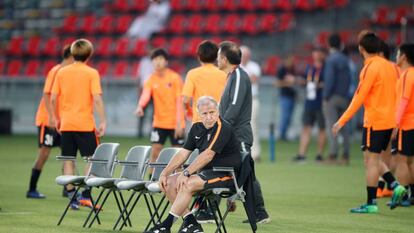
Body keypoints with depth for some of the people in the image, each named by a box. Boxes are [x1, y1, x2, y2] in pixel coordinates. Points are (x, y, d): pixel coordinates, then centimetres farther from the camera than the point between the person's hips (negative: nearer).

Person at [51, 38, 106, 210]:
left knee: (68, 160, 8)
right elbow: (97, 99, -13)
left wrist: (56, 118, 16)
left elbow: (53, 98, 5)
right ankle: (86, 194, -5)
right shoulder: (91, 73, -6)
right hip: (85, 124, -4)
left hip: (66, 124, 4)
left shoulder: (62, 72, 5)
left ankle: (71, 196, 8)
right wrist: (103, 121, -9)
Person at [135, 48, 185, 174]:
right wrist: (140, 106, -38)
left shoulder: (175, 78, -6)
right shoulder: (151, 80, 1)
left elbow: (179, 101, -7)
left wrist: (179, 122, -14)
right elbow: (145, 95, -16)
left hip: (175, 124, -2)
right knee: (154, 153, -2)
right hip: (159, 123, 2)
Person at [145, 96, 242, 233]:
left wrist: (186, 173, -29)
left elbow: (208, 155, -25)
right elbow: (184, 153, 9)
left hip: (226, 175, -9)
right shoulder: (197, 128, 9)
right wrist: (165, 173, -1)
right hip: (206, 171, 9)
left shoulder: (223, 129, -17)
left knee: (187, 184, -29)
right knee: (169, 182, -3)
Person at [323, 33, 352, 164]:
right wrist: (345, 93, 14)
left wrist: (325, 97, -12)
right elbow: (349, 79, 12)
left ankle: (333, 155, -12)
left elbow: (330, 80, -16)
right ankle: (345, 156, 9)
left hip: (332, 97, -7)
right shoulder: (345, 60, 12)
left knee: (331, 126, -7)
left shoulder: (331, 59, -10)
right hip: (344, 97, 7)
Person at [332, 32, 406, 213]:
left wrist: (342, 121, -14)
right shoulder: (389, 66, 11)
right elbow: (395, 95, 15)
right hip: (389, 120, 8)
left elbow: (359, 98, -17)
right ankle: (395, 185, 2)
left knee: (371, 160, -3)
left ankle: (371, 203, -1)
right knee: (373, 159, 17)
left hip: (374, 121, -8)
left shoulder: (370, 68, -13)